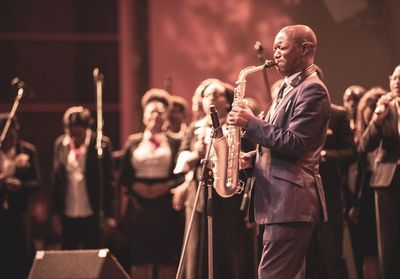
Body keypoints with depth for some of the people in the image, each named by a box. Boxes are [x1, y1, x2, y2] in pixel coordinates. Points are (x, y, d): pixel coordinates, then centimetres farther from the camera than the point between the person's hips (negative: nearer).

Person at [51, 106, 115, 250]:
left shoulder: (101, 144, -7)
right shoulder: (60, 144, 3)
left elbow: (108, 180, -4)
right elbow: (56, 180, 8)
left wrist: (109, 215, -5)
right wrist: (56, 213, 7)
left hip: (93, 215, -3)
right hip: (68, 215, 3)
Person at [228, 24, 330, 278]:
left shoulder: (312, 90, -12)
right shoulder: (289, 87, 20)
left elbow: (293, 143, -21)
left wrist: (251, 123, -15)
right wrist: (253, 157, 10)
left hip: (291, 201, -11)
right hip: (281, 199, 11)